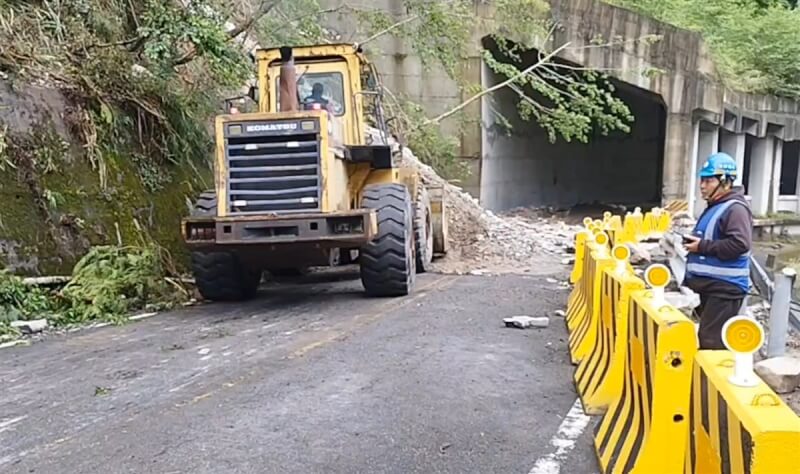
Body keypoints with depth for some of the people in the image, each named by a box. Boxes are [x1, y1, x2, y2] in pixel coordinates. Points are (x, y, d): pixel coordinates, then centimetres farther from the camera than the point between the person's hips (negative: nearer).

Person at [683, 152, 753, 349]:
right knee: (704, 339, 15)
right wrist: (693, 241, 10)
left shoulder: (735, 208, -14)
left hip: (725, 287, -10)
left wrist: (702, 246, -20)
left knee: (712, 342, -9)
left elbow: (740, 244, -27)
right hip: (708, 284, 10)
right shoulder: (714, 207, 18)